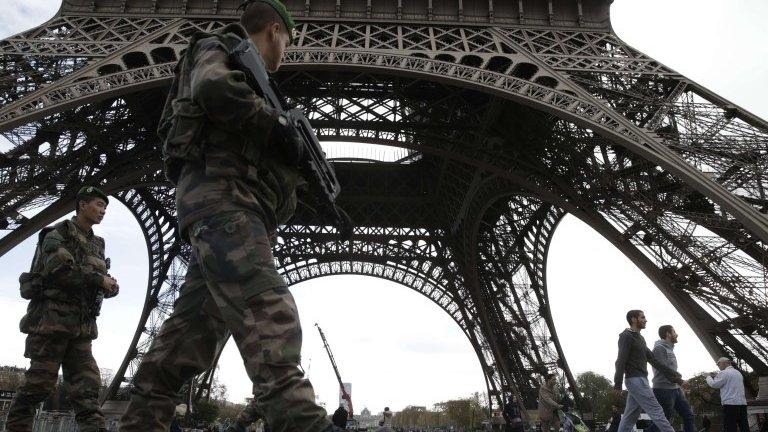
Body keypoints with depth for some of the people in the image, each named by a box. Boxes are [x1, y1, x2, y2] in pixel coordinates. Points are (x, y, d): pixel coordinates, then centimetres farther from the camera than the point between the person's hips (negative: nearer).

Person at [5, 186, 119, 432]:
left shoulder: (96, 244, 20)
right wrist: (98, 279, -14)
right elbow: (57, 269, -16)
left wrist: (110, 287, -2)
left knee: (87, 385, -3)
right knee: (39, 382, -4)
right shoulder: (59, 232, 0)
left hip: (82, 324, 7)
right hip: (54, 316, -6)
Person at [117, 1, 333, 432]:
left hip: (223, 205, 10)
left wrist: (300, 161, 13)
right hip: (220, 197, -10)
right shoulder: (221, 45, 10)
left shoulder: (243, 72, 36)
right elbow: (214, 88, -16)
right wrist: (280, 126, -9)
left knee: (192, 328, 4)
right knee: (268, 314, -25)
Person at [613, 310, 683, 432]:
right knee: (656, 411, -9)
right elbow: (621, 360, -16)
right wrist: (617, 383, -23)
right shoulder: (626, 336, -8)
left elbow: (652, 360, 21)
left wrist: (672, 374, 16)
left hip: (640, 380, 9)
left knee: (630, 417, 6)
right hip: (635, 380, -9)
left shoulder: (640, 338, 21)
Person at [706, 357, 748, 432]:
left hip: (730, 404, -8)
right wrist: (717, 376, 23)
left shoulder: (723, 373, -7)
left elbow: (714, 384, -7)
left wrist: (709, 377, 11)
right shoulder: (738, 373, 19)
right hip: (742, 403, 8)